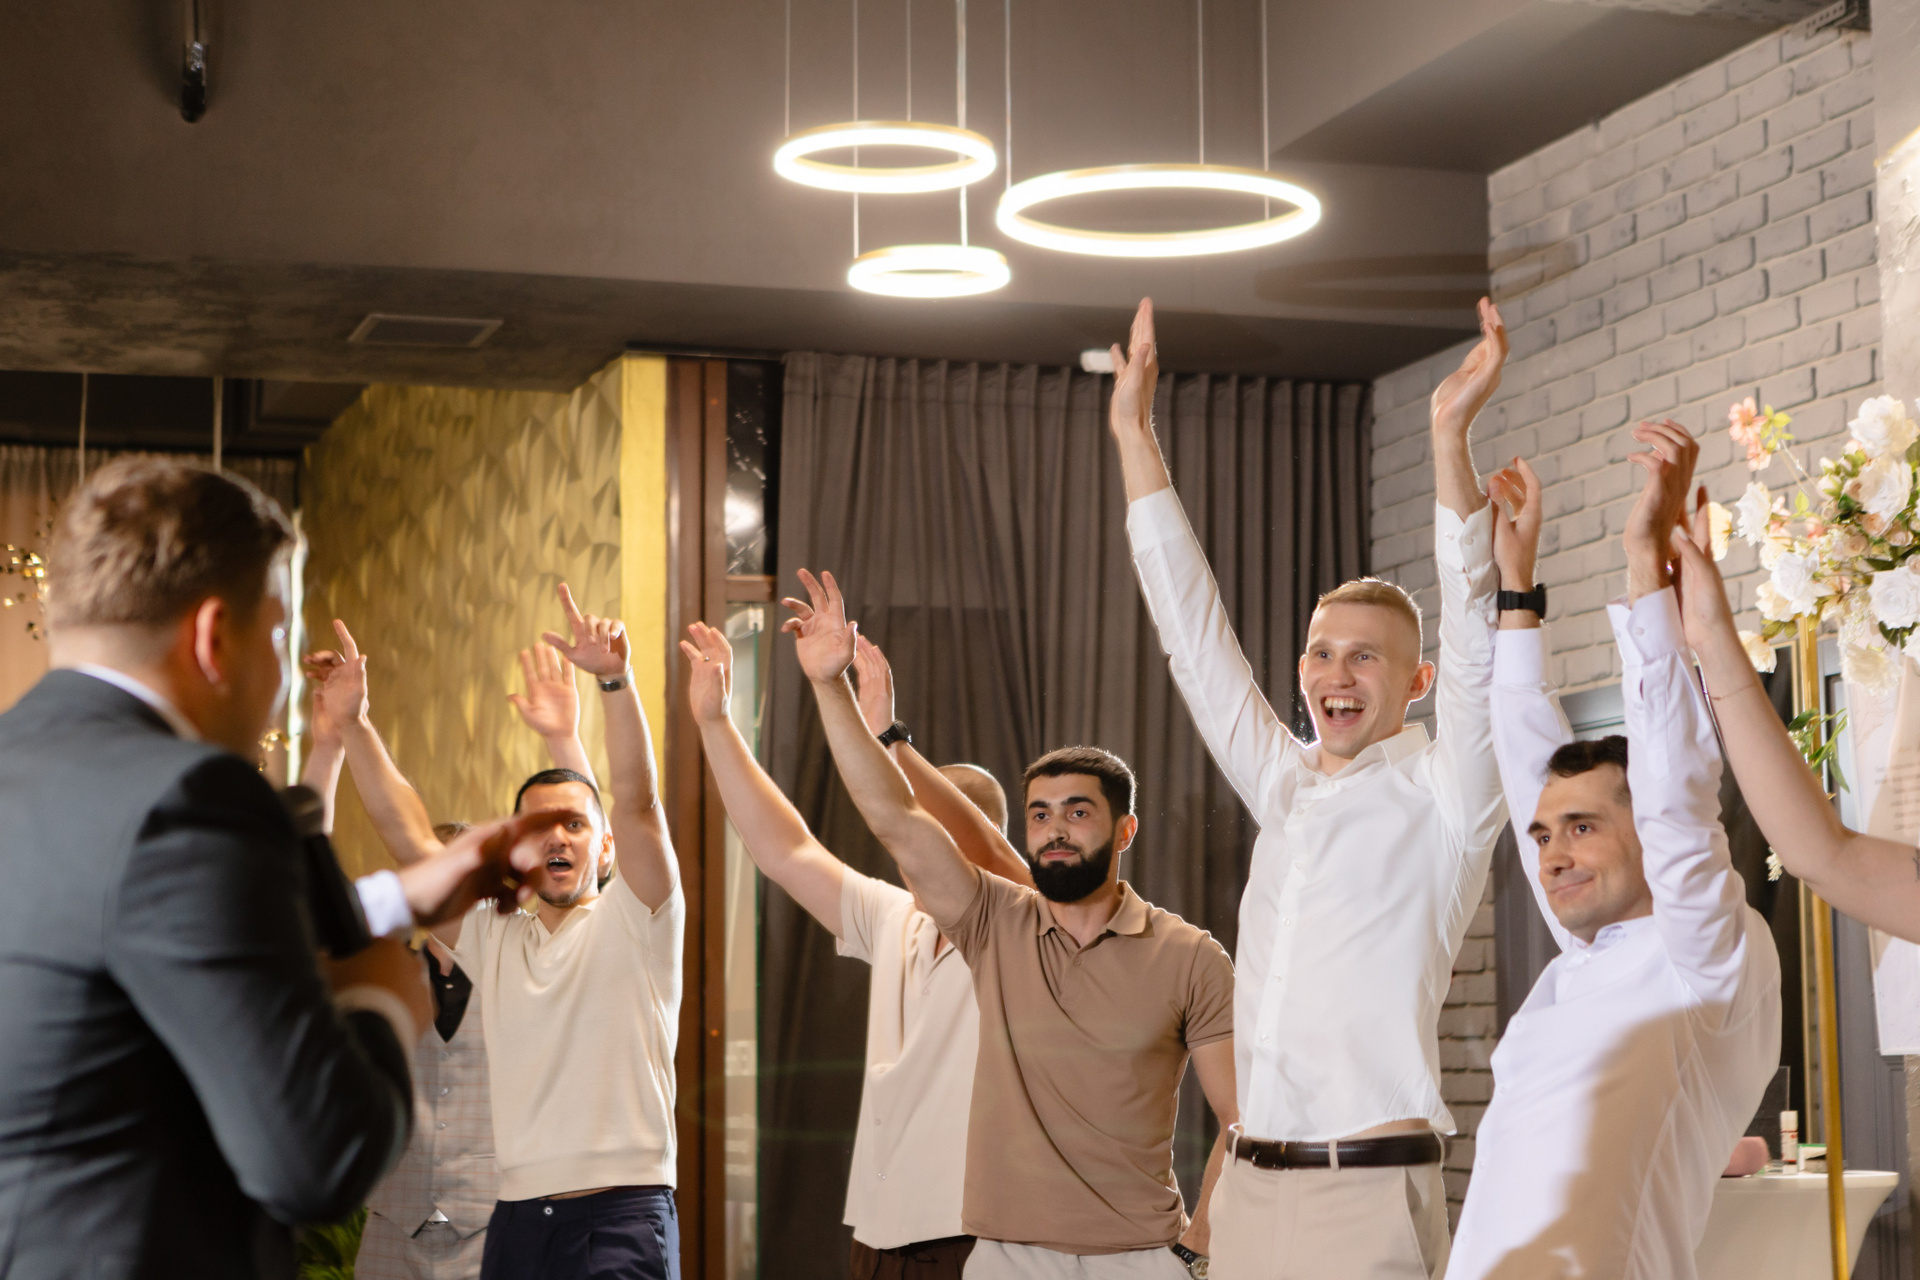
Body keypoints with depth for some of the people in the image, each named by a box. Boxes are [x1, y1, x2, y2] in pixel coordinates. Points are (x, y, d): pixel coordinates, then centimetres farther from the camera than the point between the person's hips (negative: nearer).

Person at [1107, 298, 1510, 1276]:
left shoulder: (1441, 795, 1)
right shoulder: (1284, 786, 15)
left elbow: (1474, 647, -12)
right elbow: (1193, 629, 18)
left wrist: (1450, 441, -20)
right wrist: (1133, 434, 18)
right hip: (1250, 1186, 5)